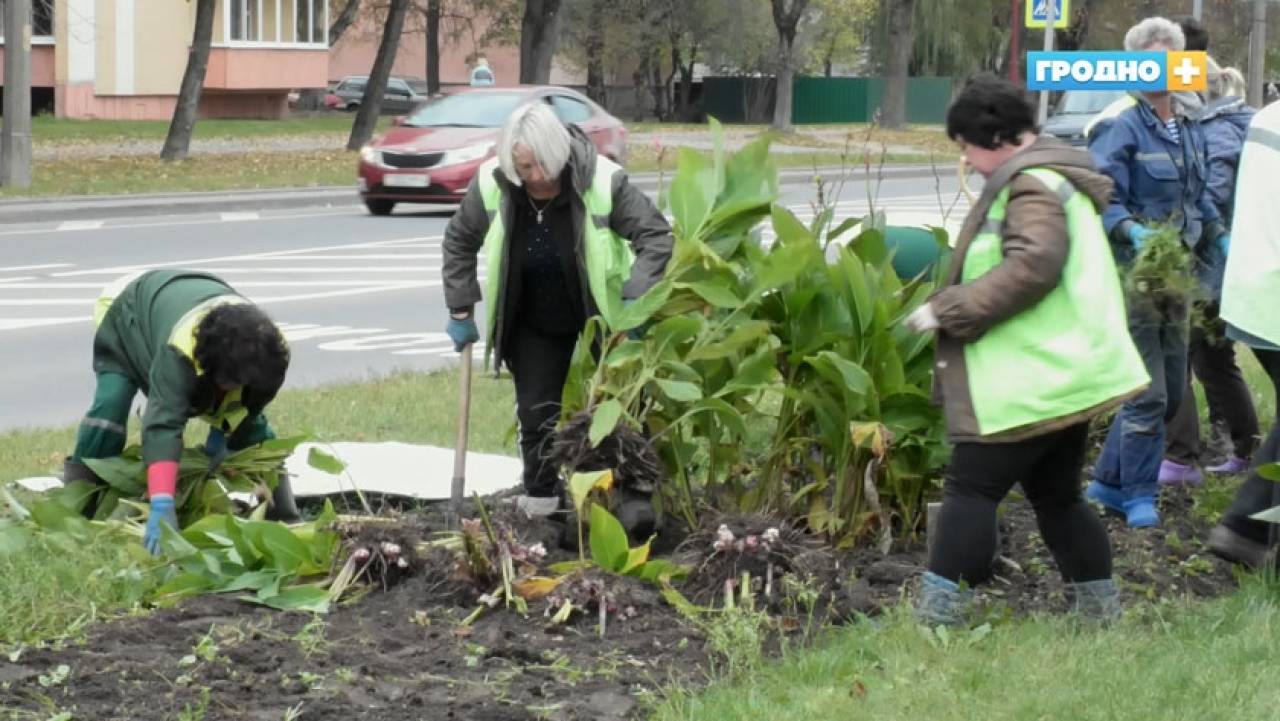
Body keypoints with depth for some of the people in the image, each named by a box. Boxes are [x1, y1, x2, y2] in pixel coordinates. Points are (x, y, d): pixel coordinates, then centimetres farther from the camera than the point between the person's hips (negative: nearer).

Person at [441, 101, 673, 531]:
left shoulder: (603, 182, -27)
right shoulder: (491, 185, -18)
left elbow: (656, 236, -20)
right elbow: (459, 242, 0)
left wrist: (638, 300, -31)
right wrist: (461, 311, 0)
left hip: (603, 317, -2)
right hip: (532, 325, 2)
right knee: (536, 413, 3)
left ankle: (635, 494, 11)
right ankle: (540, 500, 17)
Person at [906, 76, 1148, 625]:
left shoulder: (1033, 187, -16)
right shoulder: (1056, 178, 18)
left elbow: (1030, 267, -28)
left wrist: (949, 308, -23)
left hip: (1028, 384, -11)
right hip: (1066, 376, 11)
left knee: (971, 488, -8)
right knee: (1057, 495, 17)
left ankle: (936, 613, -8)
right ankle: (1099, 605, 22)